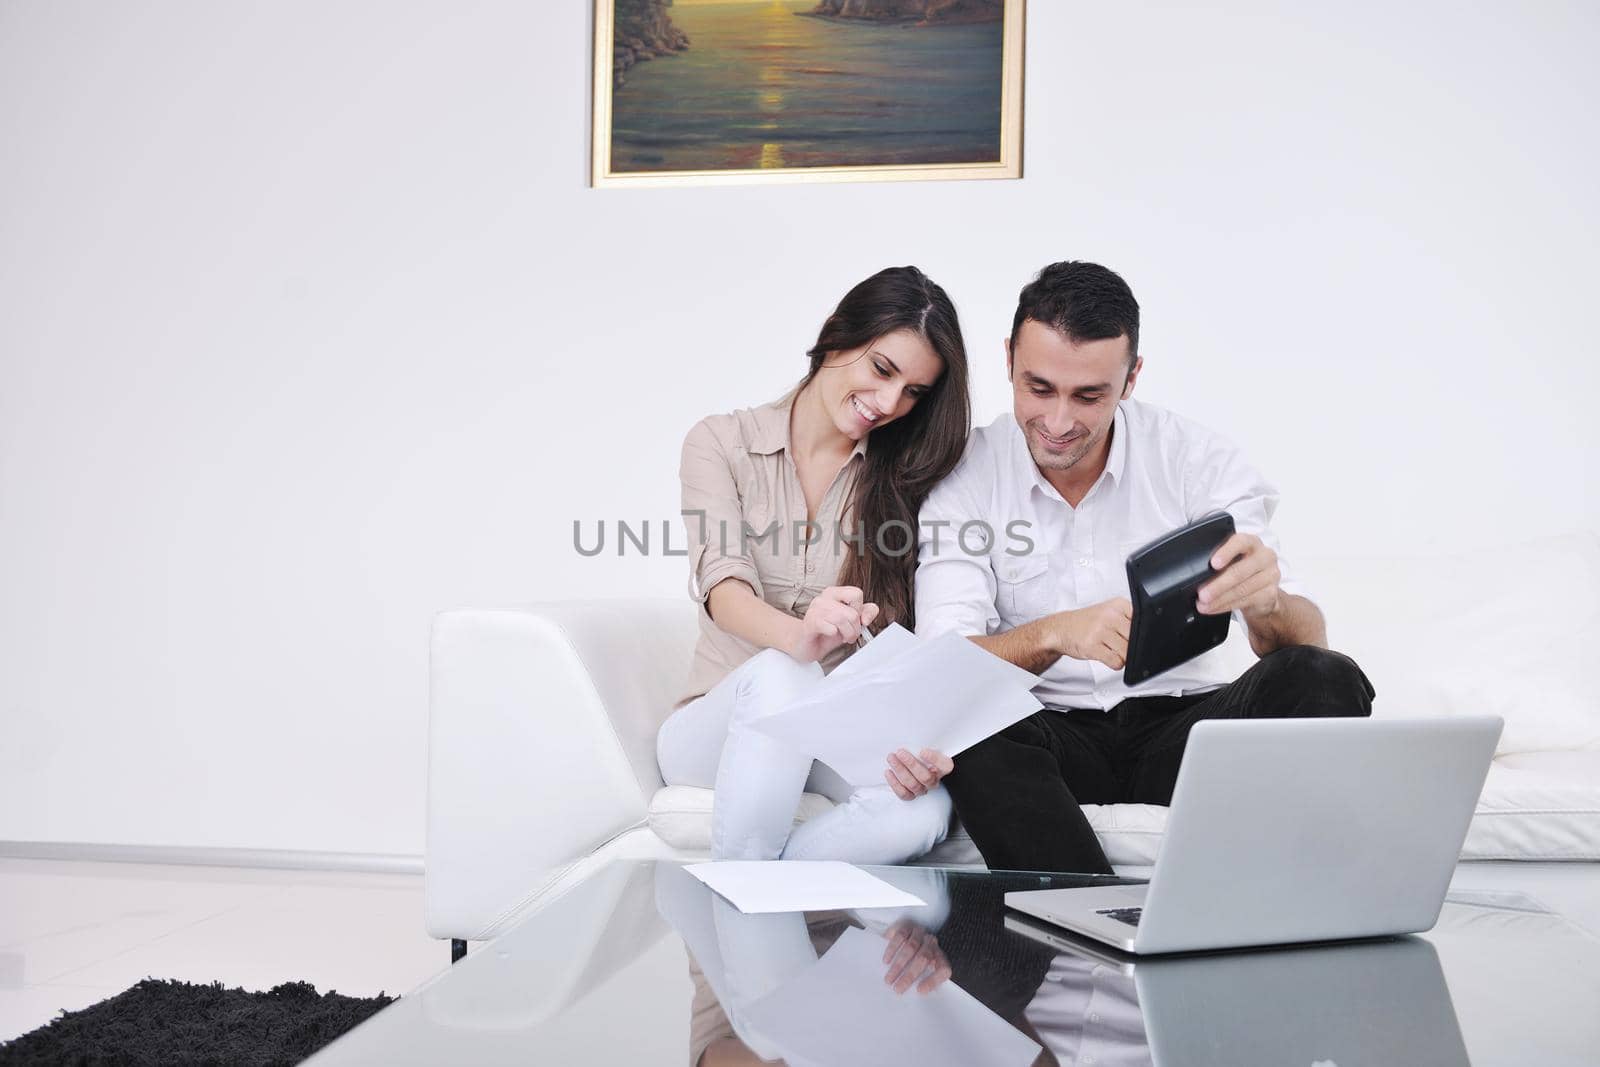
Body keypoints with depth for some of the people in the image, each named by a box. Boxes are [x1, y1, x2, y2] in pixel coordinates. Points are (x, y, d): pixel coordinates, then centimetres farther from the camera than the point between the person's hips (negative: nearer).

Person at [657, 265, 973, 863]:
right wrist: (799, 637, -40)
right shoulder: (722, 444, 1)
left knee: (922, 811, -32)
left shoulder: (902, 476, 7)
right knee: (779, 673, -36)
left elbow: (900, 641, -3)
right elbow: (724, 587, -16)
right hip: (718, 725, -1)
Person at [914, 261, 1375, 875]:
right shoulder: (964, 477, -5)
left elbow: (1308, 642, -10)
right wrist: (1053, 635, -34)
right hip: (1048, 737, -1)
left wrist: (1266, 603, -36)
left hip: (1182, 727, 2)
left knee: (1324, 680, -26)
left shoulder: (1197, 459, -3)